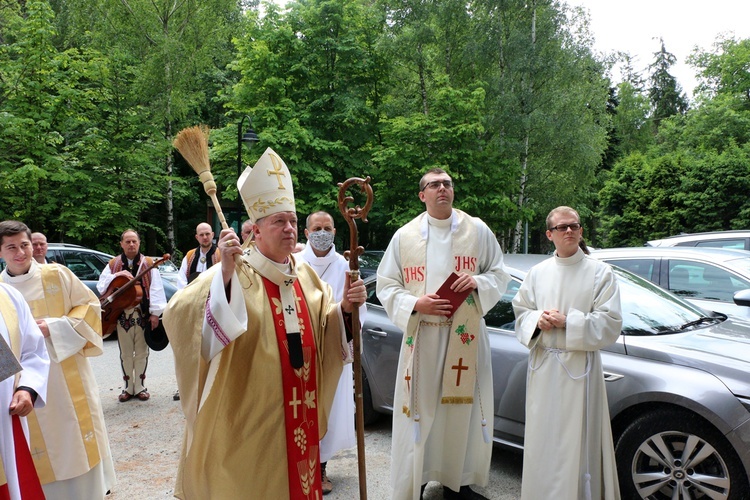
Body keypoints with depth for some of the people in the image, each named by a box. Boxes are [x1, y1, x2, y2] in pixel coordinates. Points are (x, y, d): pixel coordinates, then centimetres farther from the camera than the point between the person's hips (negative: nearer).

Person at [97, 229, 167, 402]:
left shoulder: (148, 264, 3)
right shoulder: (113, 264, 8)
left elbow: (156, 289, -4)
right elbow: (101, 287, 1)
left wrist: (155, 312, -11)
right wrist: (116, 275, -15)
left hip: (143, 314, -1)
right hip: (122, 314, 1)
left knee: (141, 352, 7)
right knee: (126, 353, 8)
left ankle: (140, 387, 18)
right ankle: (128, 388, 20)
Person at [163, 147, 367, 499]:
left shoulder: (305, 275, 5)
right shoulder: (235, 274, -14)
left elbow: (324, 331, 9)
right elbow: (179, 316, -27)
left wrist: (346, 308, -9)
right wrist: (225, 271, -38)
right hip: (249, 414, -5)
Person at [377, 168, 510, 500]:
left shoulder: (478, 230, 6)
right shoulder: (404, 236, 4)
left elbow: (500, 275, 10)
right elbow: (386, 286, 4)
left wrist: (478, 281, -11)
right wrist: (416, 304, -12)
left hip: (466, 335, 1)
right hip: (421, 336, -1)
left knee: (463, 408, 5)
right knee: (419, 409, 1)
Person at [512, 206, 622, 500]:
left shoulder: (599, 272, -2)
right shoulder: (538, 272, 9)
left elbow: (610, 324, -7)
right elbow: (520, 312, 13)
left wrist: (568, 322, -16)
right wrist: (537, 320, -8)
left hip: (579, 367, -3)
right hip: (543, 367, 3)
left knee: (577, 445, 1)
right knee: (542, 441, 11)